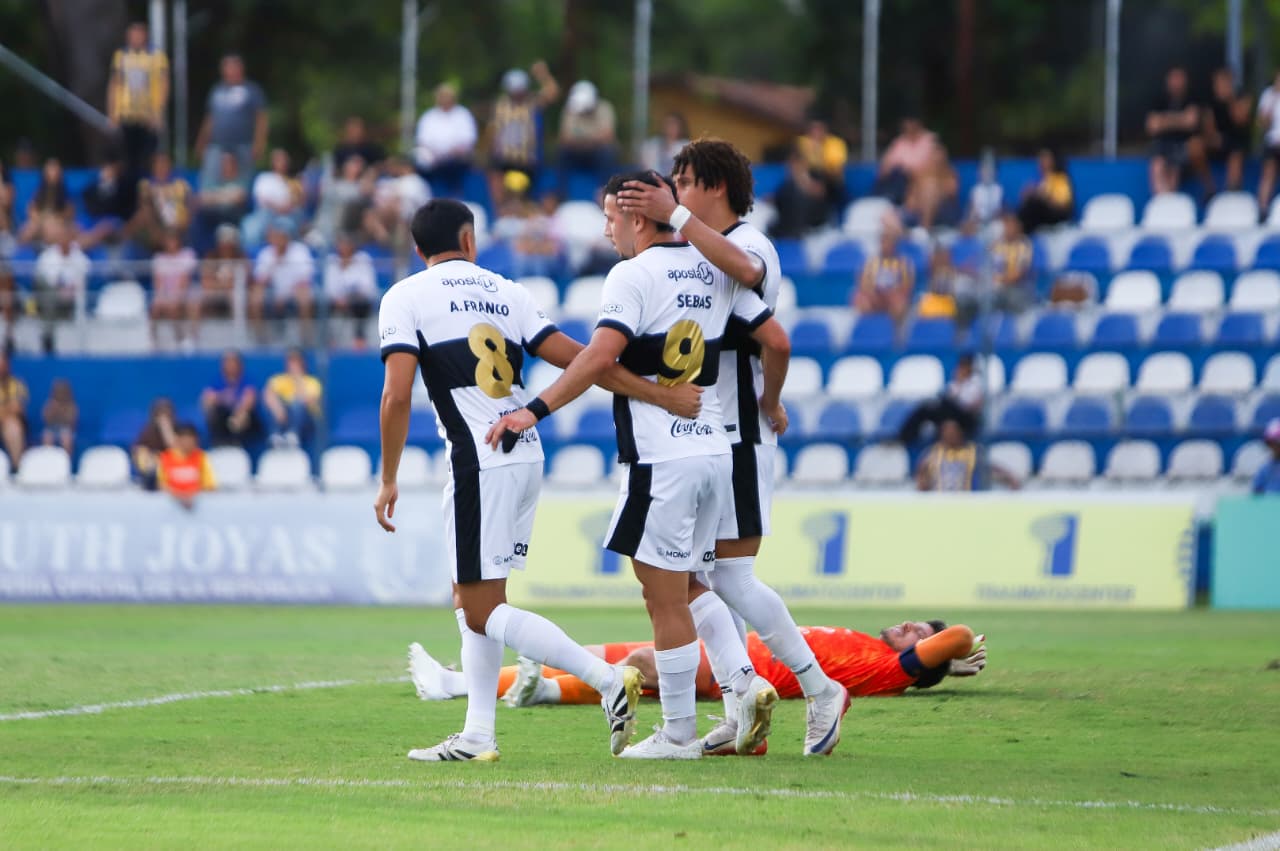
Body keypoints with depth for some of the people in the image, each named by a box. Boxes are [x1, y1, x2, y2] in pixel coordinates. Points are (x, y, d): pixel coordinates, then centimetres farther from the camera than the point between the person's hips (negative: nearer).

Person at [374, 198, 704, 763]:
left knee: (484, 613, -5)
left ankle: (608, 680, -15)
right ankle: (478, 734, 12)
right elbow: (574, 358, 6)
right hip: (528, 456, 7)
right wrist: (662, 395, 6)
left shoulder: (404, 298, 1)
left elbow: (397, 394, -11)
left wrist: (388, 480, -5)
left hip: (479, 462, -7)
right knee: (470, 599, 16)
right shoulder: (505, 292, 15)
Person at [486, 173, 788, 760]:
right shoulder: (714, 271, 11)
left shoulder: (633, 275, -9)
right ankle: (745, 682, 5)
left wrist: (534, 412, -22)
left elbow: (601, 355, -22)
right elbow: (777, 342, 11)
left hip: (661, 457, -8)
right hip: (716, 450, 8)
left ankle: (678, 732, 5)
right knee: (688, 587, 21)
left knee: (666, 599, 0)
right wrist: (771, 403, 29)